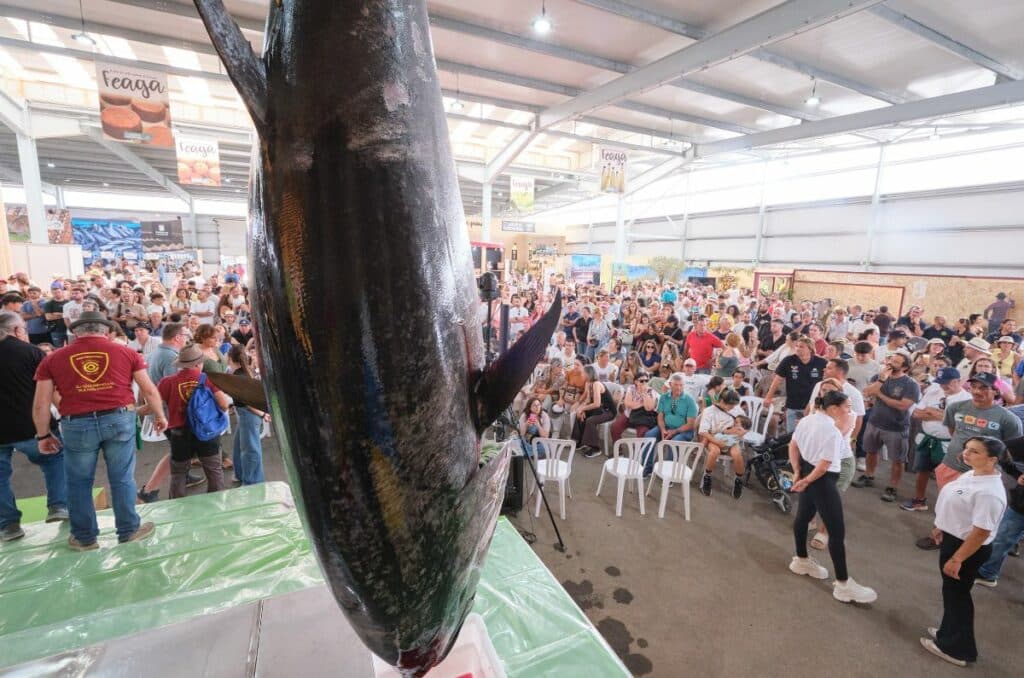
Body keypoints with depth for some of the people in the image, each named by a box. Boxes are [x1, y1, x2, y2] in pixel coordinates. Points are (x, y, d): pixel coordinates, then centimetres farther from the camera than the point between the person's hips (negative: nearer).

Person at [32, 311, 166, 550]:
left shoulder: (53, 359, 8)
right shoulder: (126, 352, 5)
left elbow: (41, 404, 7)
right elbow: (149, 390, 7)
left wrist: (43, 435, 19)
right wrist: (159, 416, 20)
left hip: (77, 424, 1)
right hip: (119, 419, 0)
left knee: (79, 483, 17)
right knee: (122, 479, 11)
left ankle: (85, 537, 28)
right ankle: (129, 531, 22)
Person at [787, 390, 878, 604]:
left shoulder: (806, 420, 1)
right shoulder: (832, 431, -23)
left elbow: (793, 446, 6)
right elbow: (824, 466, -22)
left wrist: (797, 472, 7)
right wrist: (805, 481, -10)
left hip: (806, 471, 9)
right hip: (821, 481, -9)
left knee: (803, 516, 23)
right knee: (837, 531, 2)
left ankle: (801, 560, 41)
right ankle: (843, 585, 12)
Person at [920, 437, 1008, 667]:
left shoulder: (989, 492, -30)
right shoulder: (971, 475, -1)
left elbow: (981, 532, -27)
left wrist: (957, 559, -22)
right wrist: (941, 528, 24)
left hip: (969, 549, -9)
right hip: (953, 539, 9)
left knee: (957, 594, 8)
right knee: (951, 591, 23)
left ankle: (957, 648, 25)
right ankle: (950, 633, 40)